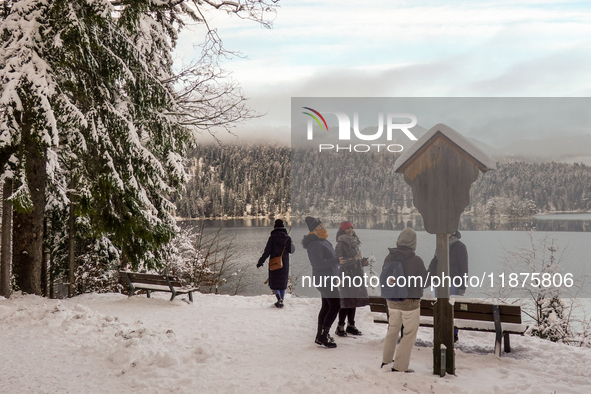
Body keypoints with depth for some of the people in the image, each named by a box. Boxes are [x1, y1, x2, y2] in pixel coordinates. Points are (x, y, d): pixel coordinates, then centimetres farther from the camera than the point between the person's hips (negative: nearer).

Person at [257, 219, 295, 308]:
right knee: (282, 282, 14)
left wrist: (260, 262, -3)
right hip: (284, 263, 3)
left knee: (273, 282, 7)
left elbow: (267, 252, -11)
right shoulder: (287, 238, -3)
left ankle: (278, 296, -18)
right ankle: (281, 301, 14)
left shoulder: (272, 237, -9)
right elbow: (291, 250, -1)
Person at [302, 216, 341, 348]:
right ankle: (323, 335, -8)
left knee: (326, 307, 15)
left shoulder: (323, 242, 14)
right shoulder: (315, 244, -19)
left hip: (327, 279, 11)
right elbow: (318, 263, -29)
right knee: (335, 305, -11)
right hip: (325, 279, -11)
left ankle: (320, 336, 22)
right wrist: (336, 260, -33)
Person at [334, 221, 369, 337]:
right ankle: (340, 327, 1)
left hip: (356, 275, 7)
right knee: (346, 302, -7)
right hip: (346, 276, -7)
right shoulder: (340, 244, -9)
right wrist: (354, 259, -25)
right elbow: (340, 261, -17)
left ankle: (351, 325, 20)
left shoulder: (355, 243, 15)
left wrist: (363, 262, 3)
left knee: (354, 301, 10)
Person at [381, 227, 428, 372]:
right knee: (409, 334, 7)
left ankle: (386, 361, 32)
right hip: (410, 302, -5)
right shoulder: (416, 261, -18)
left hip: (392, 301, 5)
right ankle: (399, 366, 9)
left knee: (392, 330, 21)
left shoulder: (389, 258, -5)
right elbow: (425, 282, -7)